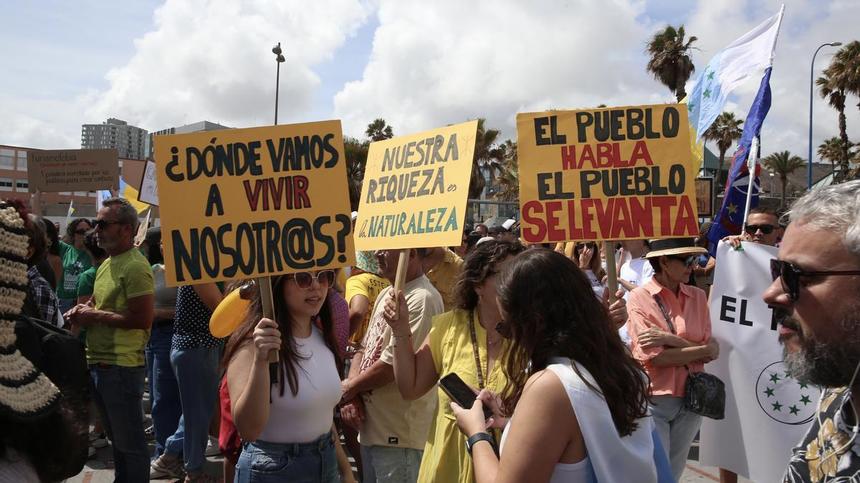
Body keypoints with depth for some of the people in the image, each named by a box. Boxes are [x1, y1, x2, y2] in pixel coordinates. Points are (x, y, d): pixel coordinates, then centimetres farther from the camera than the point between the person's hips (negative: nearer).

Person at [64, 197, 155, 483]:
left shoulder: (135, 266, -17)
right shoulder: (106, 264, 13)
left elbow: (143, 319, -24)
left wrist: (95, 315, -16)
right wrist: (82, 312, 2)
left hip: (121, 367, -10)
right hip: (98, 364, 10)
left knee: (130, 443, 3)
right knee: (116, 438, 22)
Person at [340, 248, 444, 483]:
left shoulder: (422, 299, -21)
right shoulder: (386, 294, 10)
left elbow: (390, 366, -23)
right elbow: (364, 349, 12)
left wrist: (347, 388, -8)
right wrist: (352, 395, -5)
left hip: (399, 438, -9)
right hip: (370, 429, 9)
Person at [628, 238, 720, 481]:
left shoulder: (697, 296, 3)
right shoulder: (639, 297, -11)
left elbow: (712, 350, -4)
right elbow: (653, 357, -17)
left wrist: (671, 339, -19)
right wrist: (703, 350, -10)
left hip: (690, 398, 5)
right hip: (652, 400, -5)